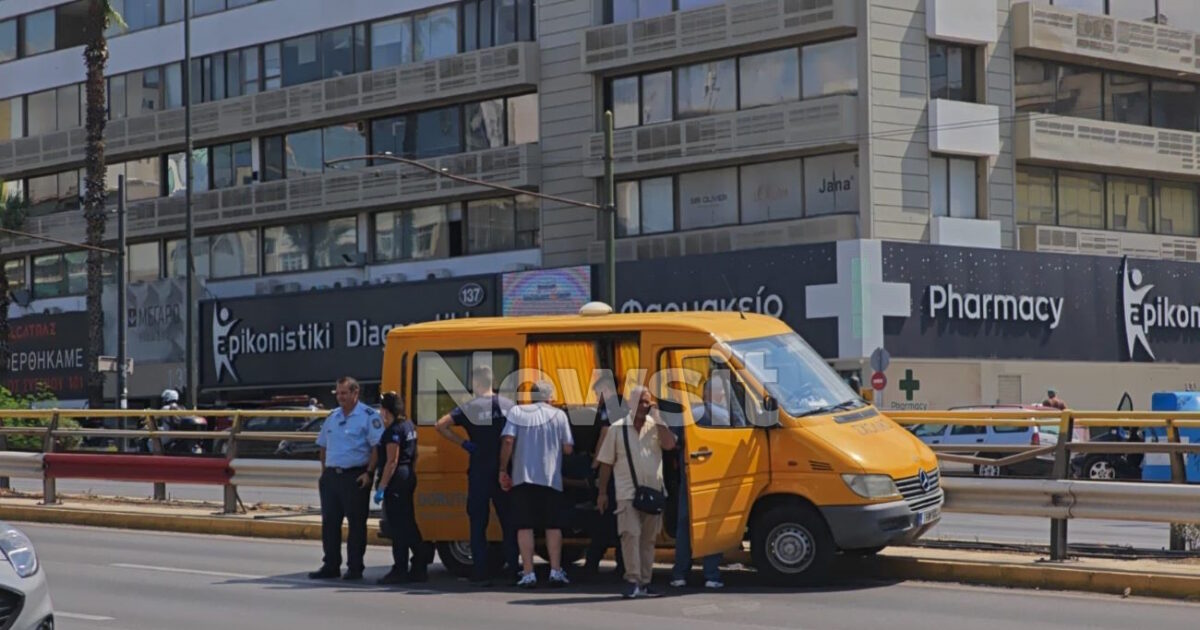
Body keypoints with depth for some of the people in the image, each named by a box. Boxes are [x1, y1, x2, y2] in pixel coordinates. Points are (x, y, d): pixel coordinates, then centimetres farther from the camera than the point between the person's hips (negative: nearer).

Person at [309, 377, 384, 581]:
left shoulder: (368, 416, -6)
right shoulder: (332, 417, 15)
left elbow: (377, 447, -11)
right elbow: (323, 446, 24)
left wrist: (369, 473, -17)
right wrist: (324, 472, 15)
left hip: (355, 477, -7)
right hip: (331, 477, 7)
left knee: (357, 523, -1)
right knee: (329, 522, 8)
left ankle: (355, 568, 4)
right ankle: (330, 566, 15)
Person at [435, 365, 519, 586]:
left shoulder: (470, 408, -5)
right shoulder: (509, 405, 4)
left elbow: (441, 425, -16)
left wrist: (463, 443, -8)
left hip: (480, 473, -3)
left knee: (478, 524, 3)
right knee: (509, 522, 12)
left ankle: (480, 573, 0)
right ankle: (513, 569, 11)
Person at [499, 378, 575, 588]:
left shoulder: (516, 412, 3)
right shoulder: (558, 415, 4)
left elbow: (508, 441, -8)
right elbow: (568, 449, 1)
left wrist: (503, 470, -1)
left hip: (523, 478, 0)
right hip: (551, 479, 0)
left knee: (524, 526, 2)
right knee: (553, 526, 8)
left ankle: (528, 573, -3)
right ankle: (556, 571, 3)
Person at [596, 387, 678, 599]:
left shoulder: (656, 426, 7)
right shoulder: (618, 429, 3)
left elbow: (669, 444, -13)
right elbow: (606, 462, 5)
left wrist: (657, 419, -12)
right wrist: (602, 492, 2)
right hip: (628, 493, -3)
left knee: (648, 538, 8)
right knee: (631, 534, -15)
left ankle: (645, 583, 15)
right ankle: (633, 582, -16)